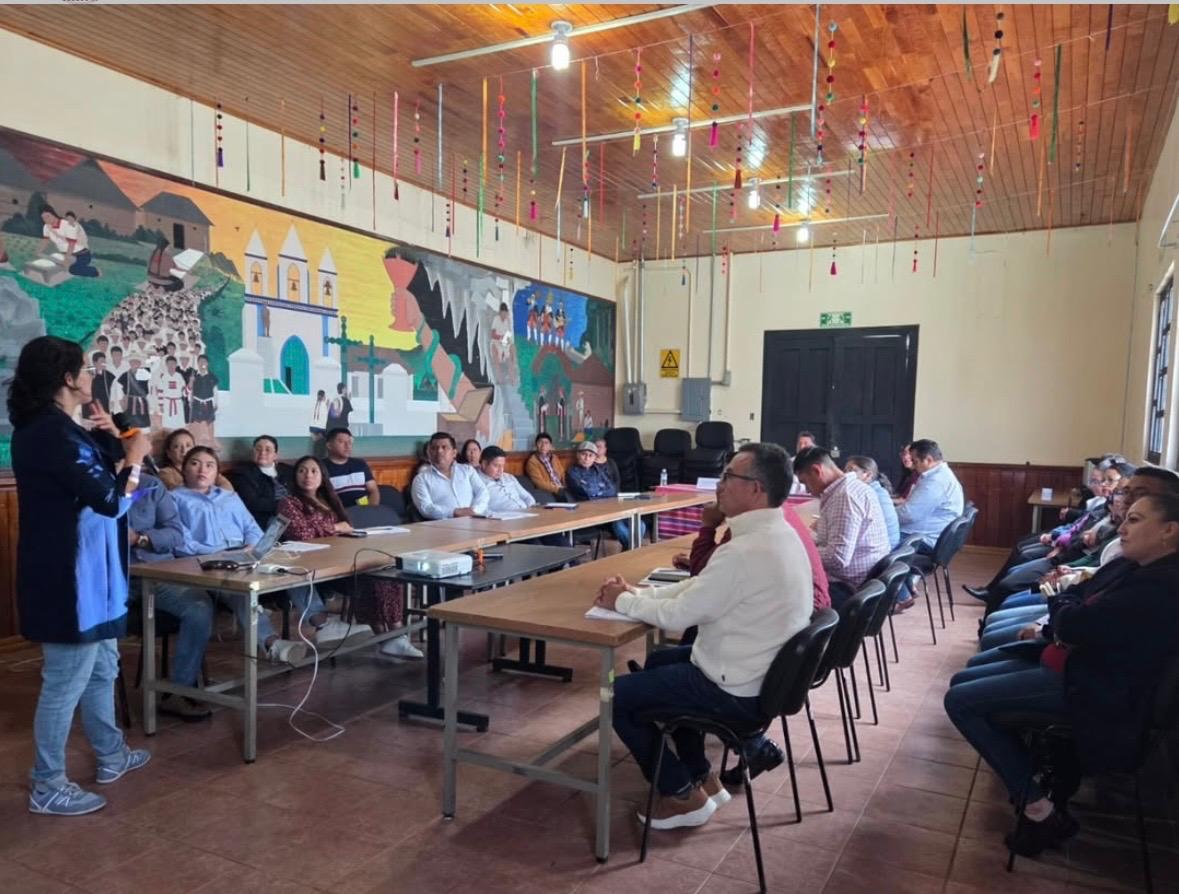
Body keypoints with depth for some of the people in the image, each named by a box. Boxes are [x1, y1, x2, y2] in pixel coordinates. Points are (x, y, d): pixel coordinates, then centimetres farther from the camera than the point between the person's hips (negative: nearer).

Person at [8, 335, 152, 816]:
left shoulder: (46, 426, 11)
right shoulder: (55, 432, -22)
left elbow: (91, 483, 18)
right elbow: (110, 500, -24)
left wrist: (113, 440, 5)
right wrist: (134, 456, -9)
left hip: (81, 571, 11)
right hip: (70, 575, -11)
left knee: (101, 667, 22)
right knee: (66, 682, 2)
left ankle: (112, 756, 37)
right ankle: (47, 787, 17)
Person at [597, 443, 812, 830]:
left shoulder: (746, 552, -29)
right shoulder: (778, 534, 2)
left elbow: (678, 614, -21)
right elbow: (700, 588, 8)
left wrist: (621, 602, -5)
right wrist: (636, 592, 2)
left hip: (736, 690, -10)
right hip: (765, 672, 10)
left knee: (618, 696, 3)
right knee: (659, 662, 28)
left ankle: (683, 795, 15)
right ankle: (702, 776, 30)